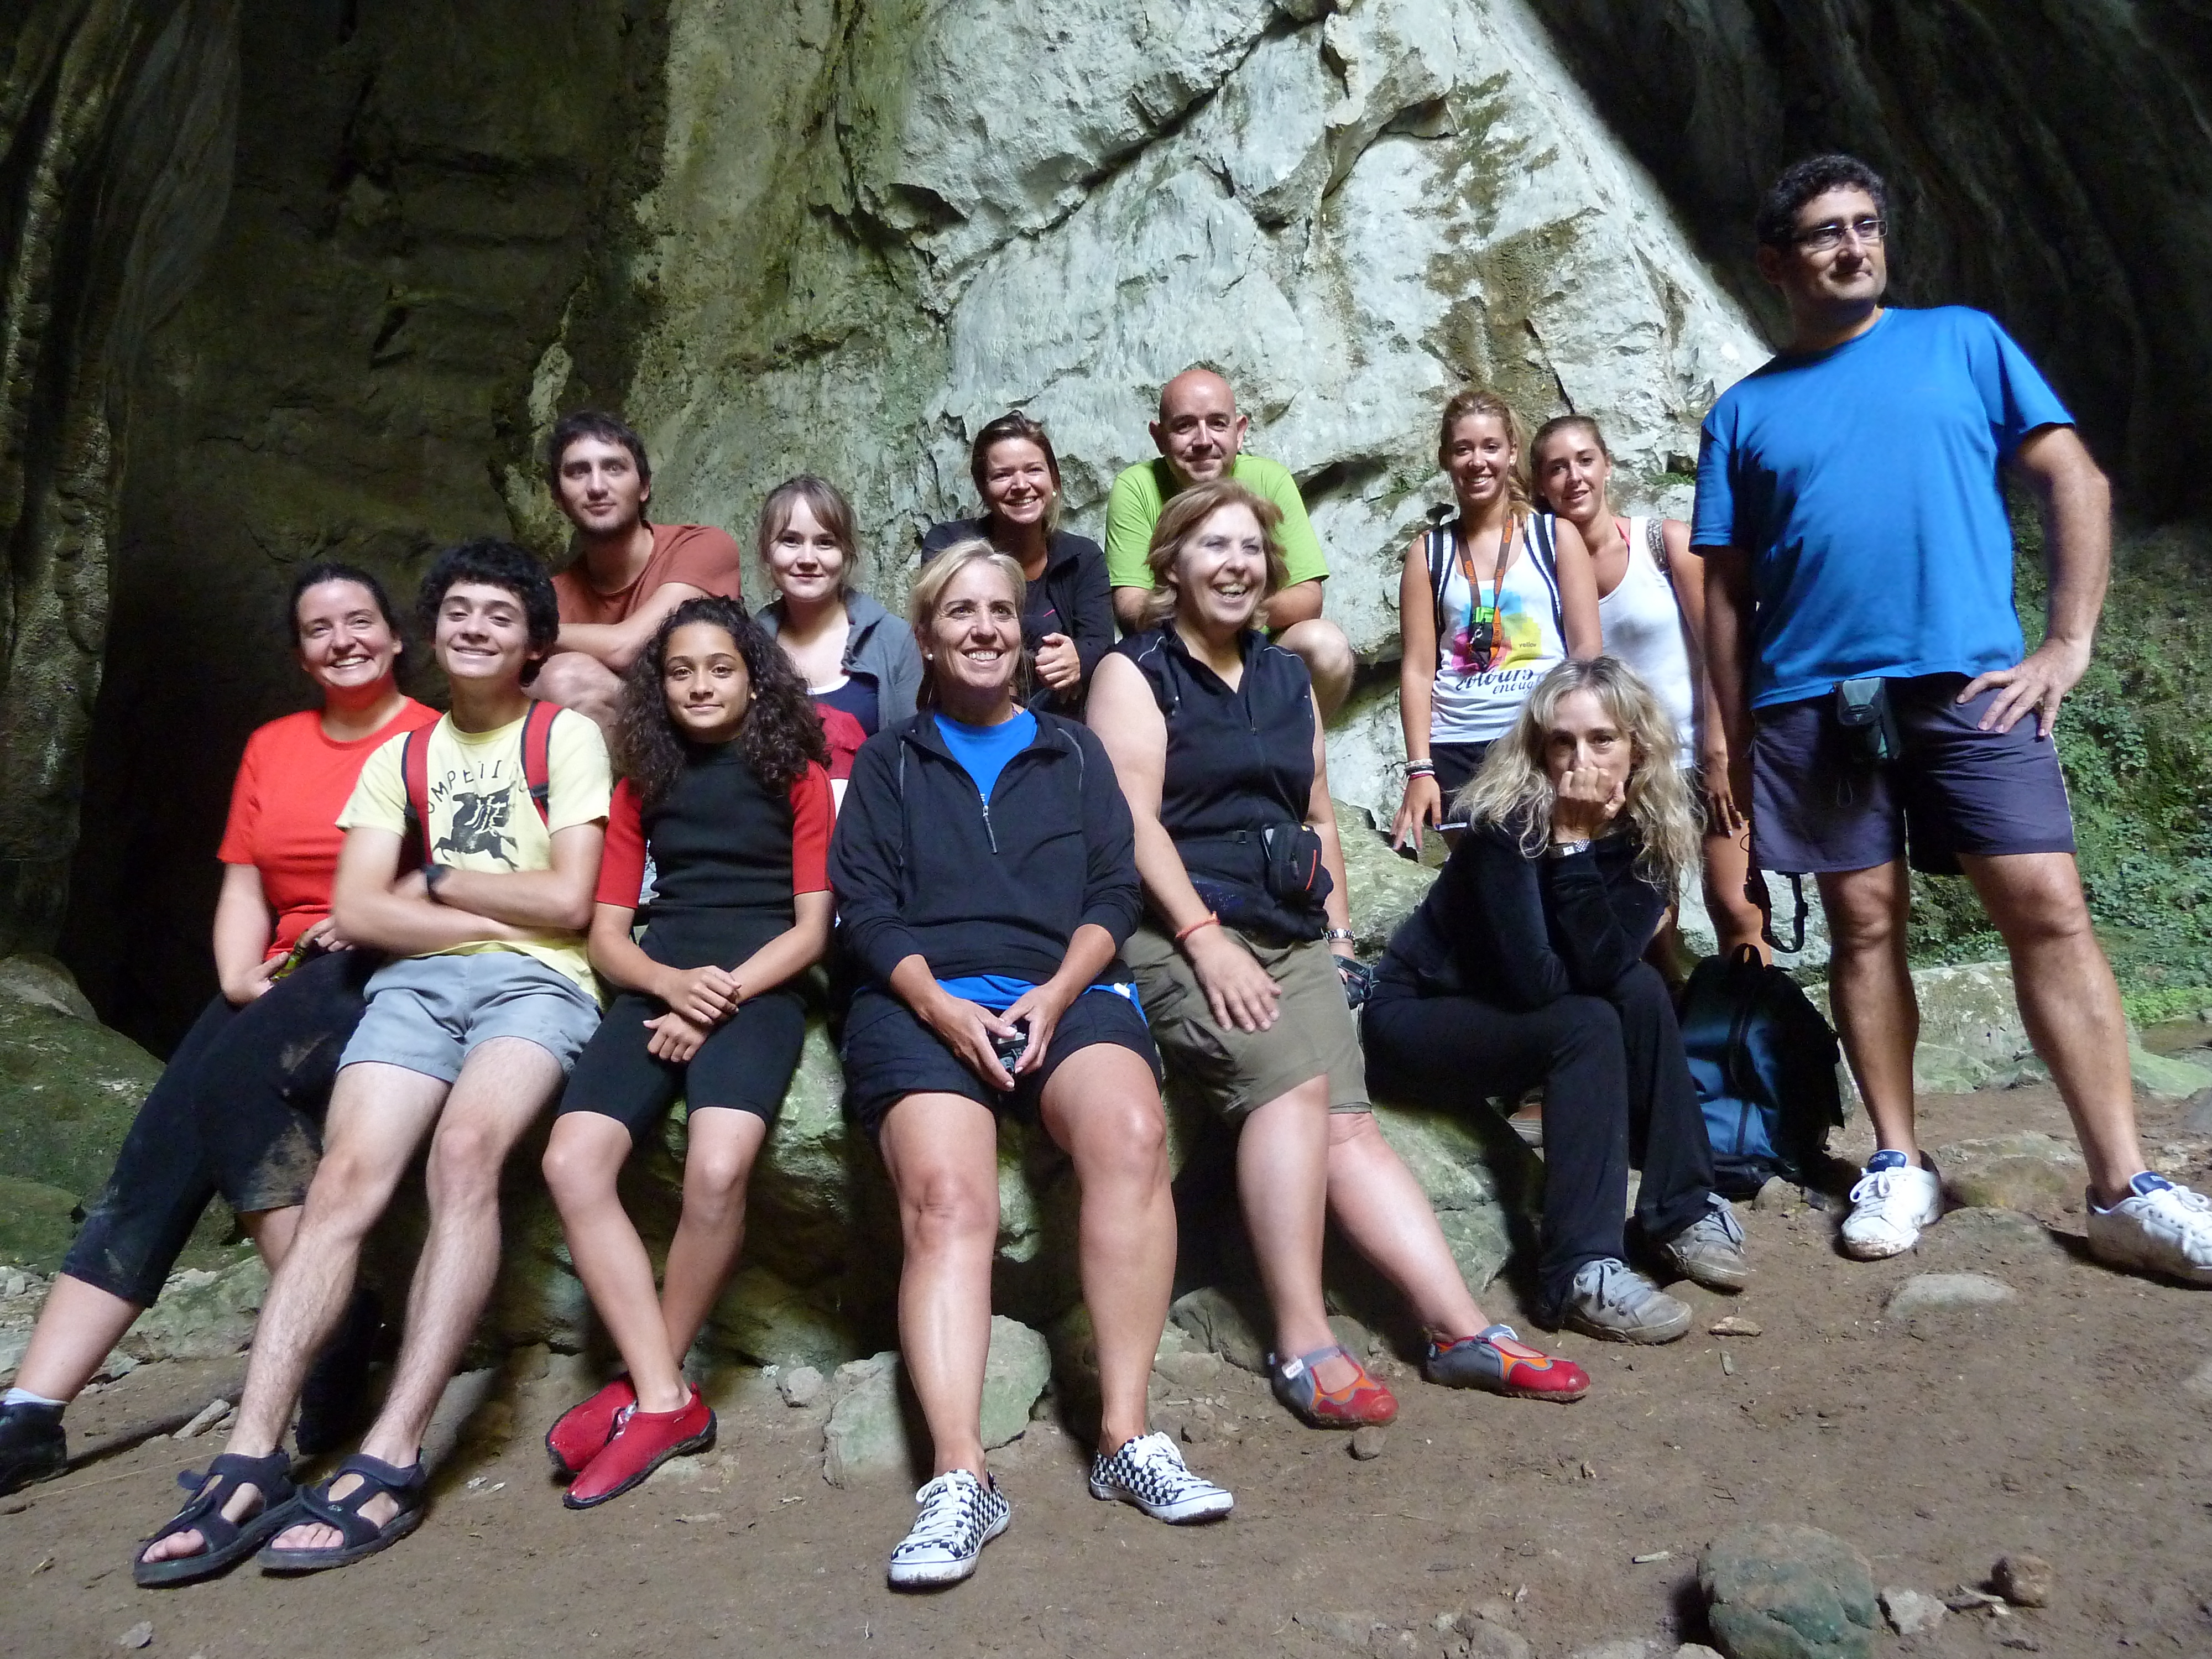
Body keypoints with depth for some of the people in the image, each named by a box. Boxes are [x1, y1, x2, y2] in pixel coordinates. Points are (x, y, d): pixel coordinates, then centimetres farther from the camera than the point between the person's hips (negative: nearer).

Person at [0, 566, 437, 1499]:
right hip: (285, 988, 5)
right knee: (158, 1152, -12)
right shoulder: (272, 747, 18)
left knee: (232, 1072, -30)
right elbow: (243, 890, 14)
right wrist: (242, 980, -3)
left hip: (389, 971, -5)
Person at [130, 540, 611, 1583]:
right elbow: (356, 910, 7)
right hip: (418, 981, 4)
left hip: (535, 983, -4)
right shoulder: (401, 758, 21)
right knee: (347, 1175, -21)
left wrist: (435, 880, 5)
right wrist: (503, 912, -4)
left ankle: (389, 1463, -32)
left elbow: (568, 902, -3)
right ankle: (249, 1464, -24)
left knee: (466, 1146, -32)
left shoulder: (567, 738, 9)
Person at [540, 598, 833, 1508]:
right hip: (660, 987, 4)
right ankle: (665, 1401, -15)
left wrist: (722, 996, -11)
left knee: (716, 1170, -30)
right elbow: (606, 932, 13)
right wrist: (675, 984, -8)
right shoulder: (642, 784, 20)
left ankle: (646, 1386, -6)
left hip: (758, 991, -4)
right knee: (572, 1161, -22)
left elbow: (811, 926, 3)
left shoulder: (797, 774, 11)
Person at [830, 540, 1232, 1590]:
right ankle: (959, 1475, -32)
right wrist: (941, 1005, -10)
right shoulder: (889, 764, 21)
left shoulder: (1072, 752, 24)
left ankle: (1126, 1434, -25)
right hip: (925, 1002, 0)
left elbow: (1114, 893, 12)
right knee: (946, 1197, -28)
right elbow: (864, 907, 8)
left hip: (1066, 990, 1)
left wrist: (1058, 993, -7)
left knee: (1132, 1134, -31)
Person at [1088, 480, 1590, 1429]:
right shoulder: (1136, 672, 2)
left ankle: (1464, 1331, -11)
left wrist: (1337, 930, 12)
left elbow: (1318, 814, 23)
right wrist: (1205, 938, -18)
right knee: (1291, 1077, -27)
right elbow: (1133, 820, -10)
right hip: (1178, 932, -5)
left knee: (1349, 1124, -9)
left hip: (1292, 934, 6)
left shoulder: (1285, 677, 21)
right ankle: (1302, 1346, -22)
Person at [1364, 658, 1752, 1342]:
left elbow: (1607, 968, -23)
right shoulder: (1506, 822, -25)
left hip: (1518, 1017, 6)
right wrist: (1570, 838, -30)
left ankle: (1682, 1210, -6)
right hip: (1415, 1016, -5)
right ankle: (1580, 1273, -26)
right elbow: (1536, 981, -32)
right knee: (1588, 1025, -27)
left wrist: (1578, 844, -30)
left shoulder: (1650, 831, -10)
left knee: (1642, 990, -19)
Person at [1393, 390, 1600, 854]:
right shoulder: (1428, 552, 9)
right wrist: (1420, 770, -5)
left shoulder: (1557, 538, 8)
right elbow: (1418, 668, 3)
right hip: (1455, 750, 1)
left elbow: (1587, 654, 4)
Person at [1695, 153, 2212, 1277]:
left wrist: (2069, 644, -3)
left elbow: (2074, 480, 7)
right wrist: (1738, 743, 5)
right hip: (1813, 702, 1)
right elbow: (1726, 590, 10)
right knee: (1865, 924, 4)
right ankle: (1898, 1164, 15)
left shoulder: (1962, 341, 11)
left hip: (1970, 683, -1)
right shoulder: (1743, 412, 12)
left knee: (2049, 911, -6)